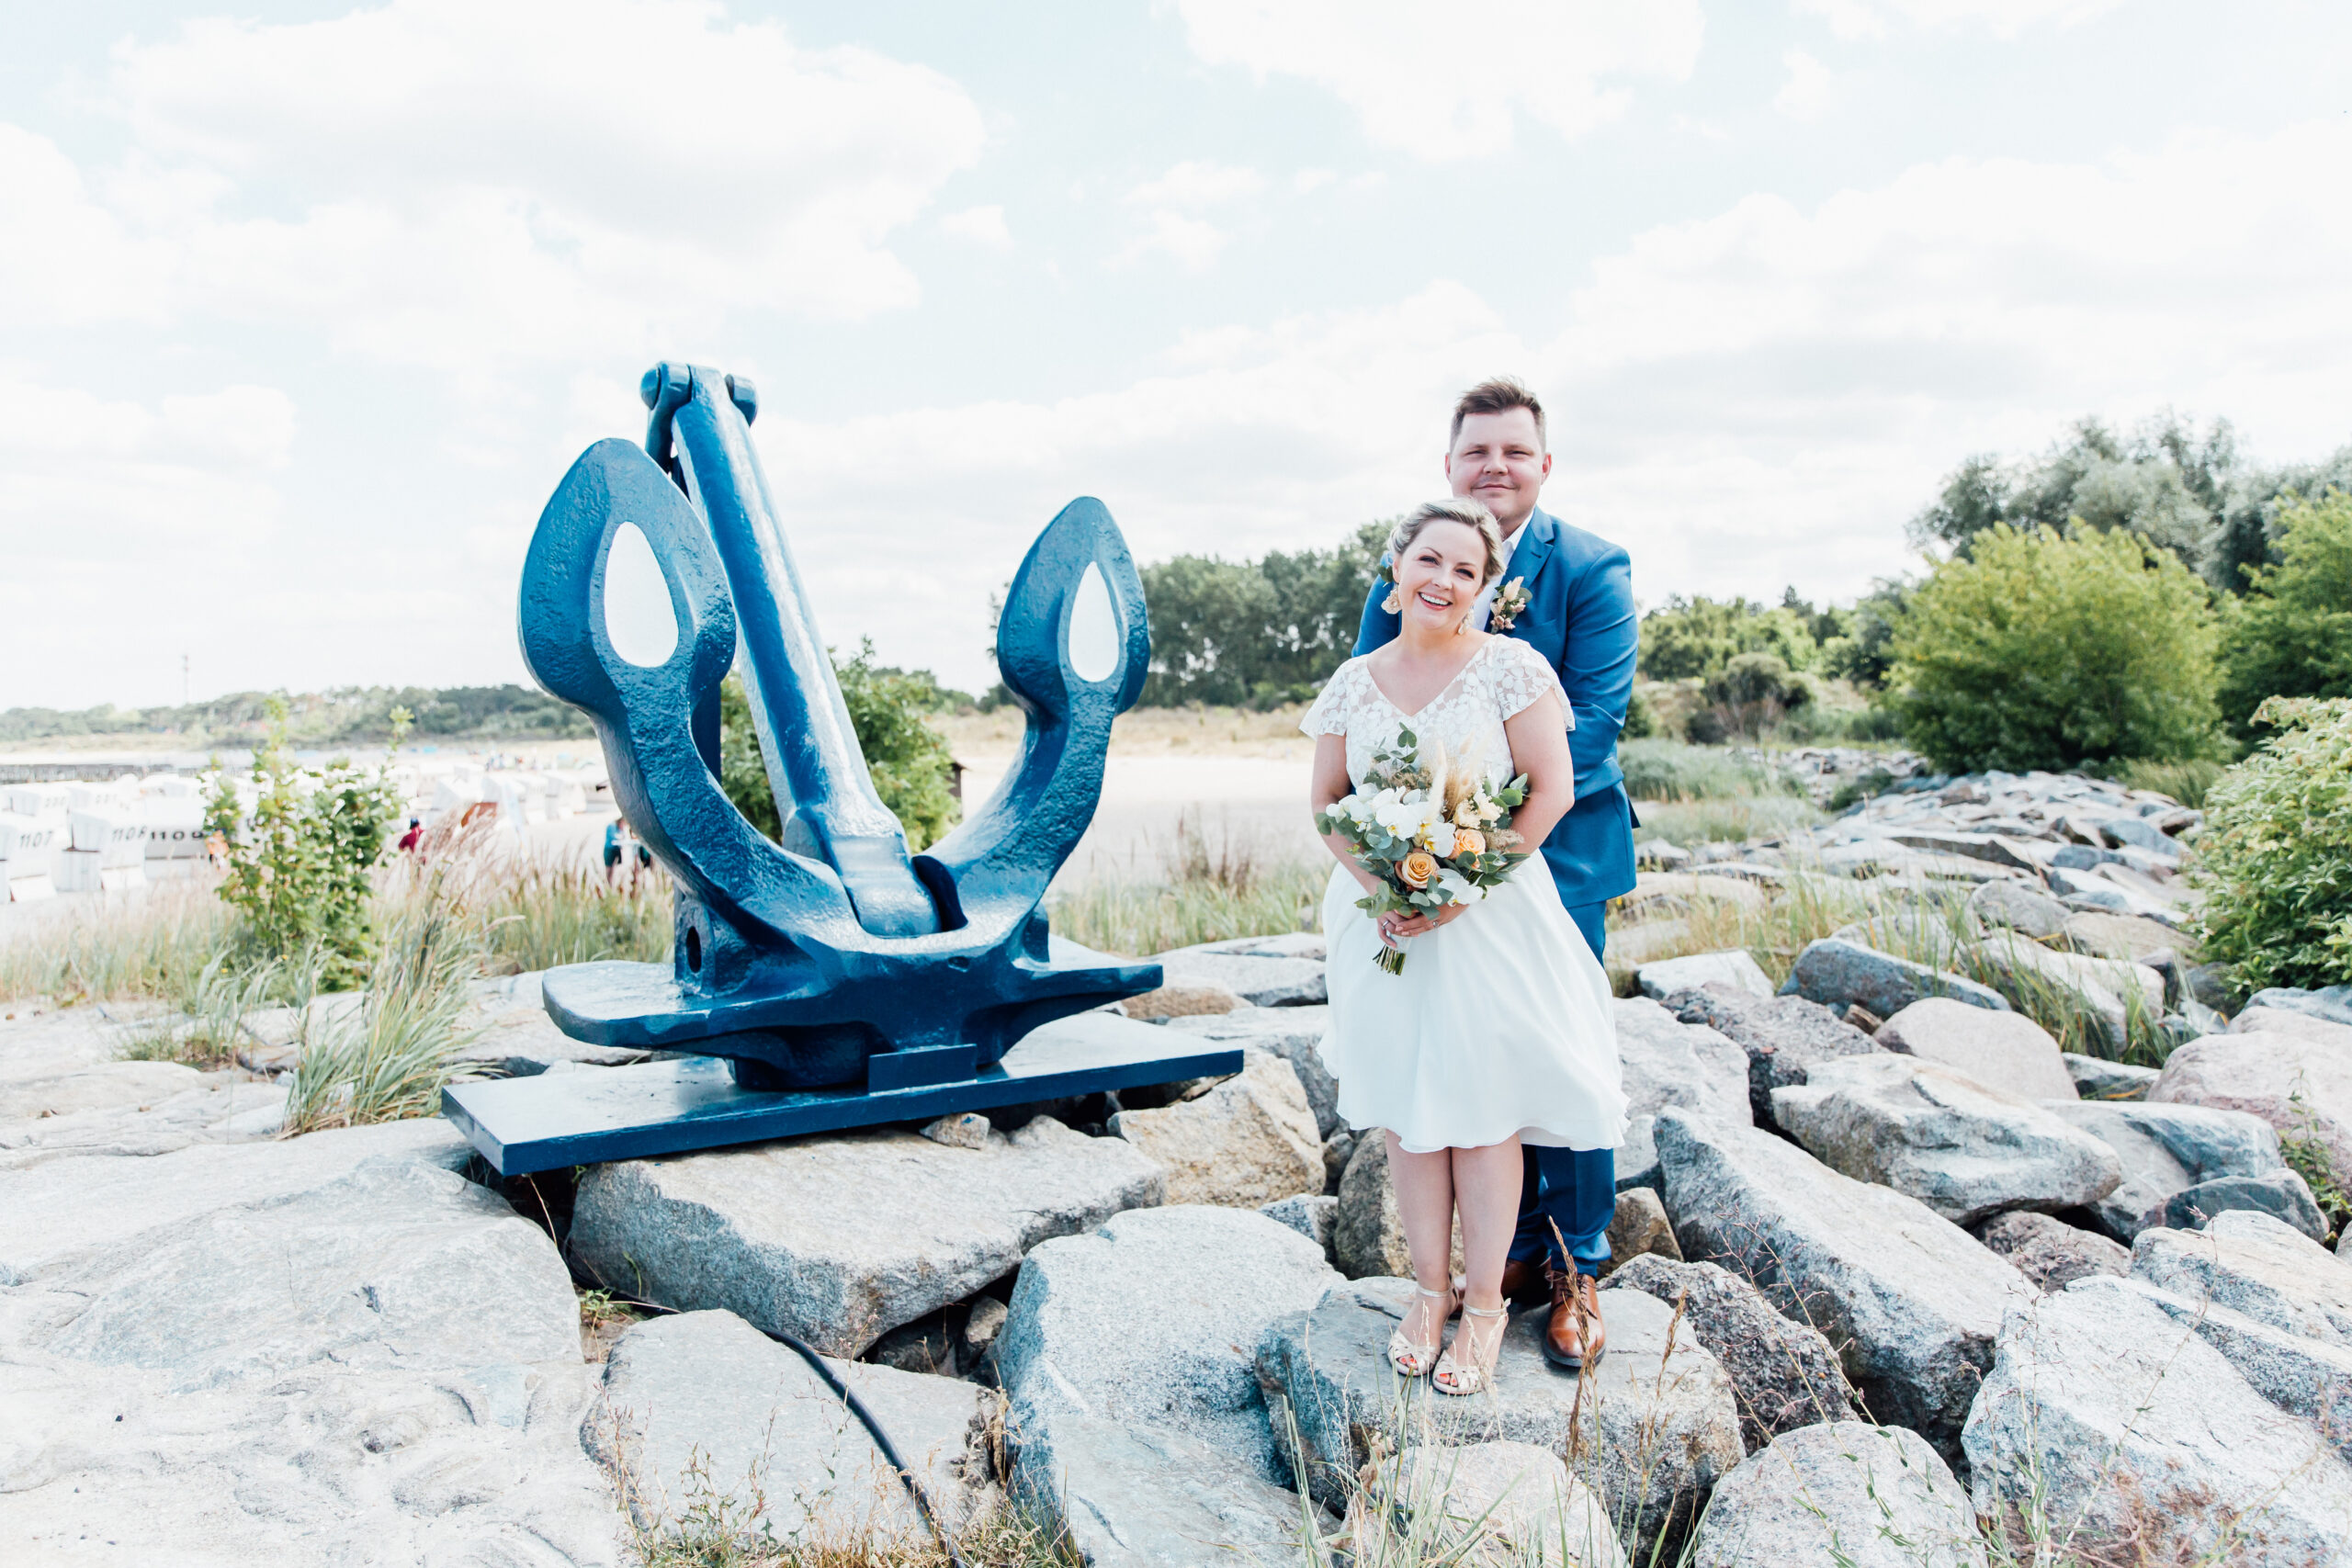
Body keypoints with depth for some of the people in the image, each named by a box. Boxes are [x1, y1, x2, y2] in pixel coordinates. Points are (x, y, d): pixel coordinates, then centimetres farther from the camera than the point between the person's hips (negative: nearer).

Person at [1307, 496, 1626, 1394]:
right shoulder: (1354, 682, 4)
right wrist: (1378, 886, -10)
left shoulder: (1511, 667, -7)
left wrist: (1460, 889, -16)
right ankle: (1429, 1292, 26)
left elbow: (1552, 791, -10)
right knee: (1404, 1113, 10)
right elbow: (1326, 800, 7)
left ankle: (1484, 1304, 19)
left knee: (1483, 1113, 3)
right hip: (1384, 921, 4)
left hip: (1490, 919, -3)